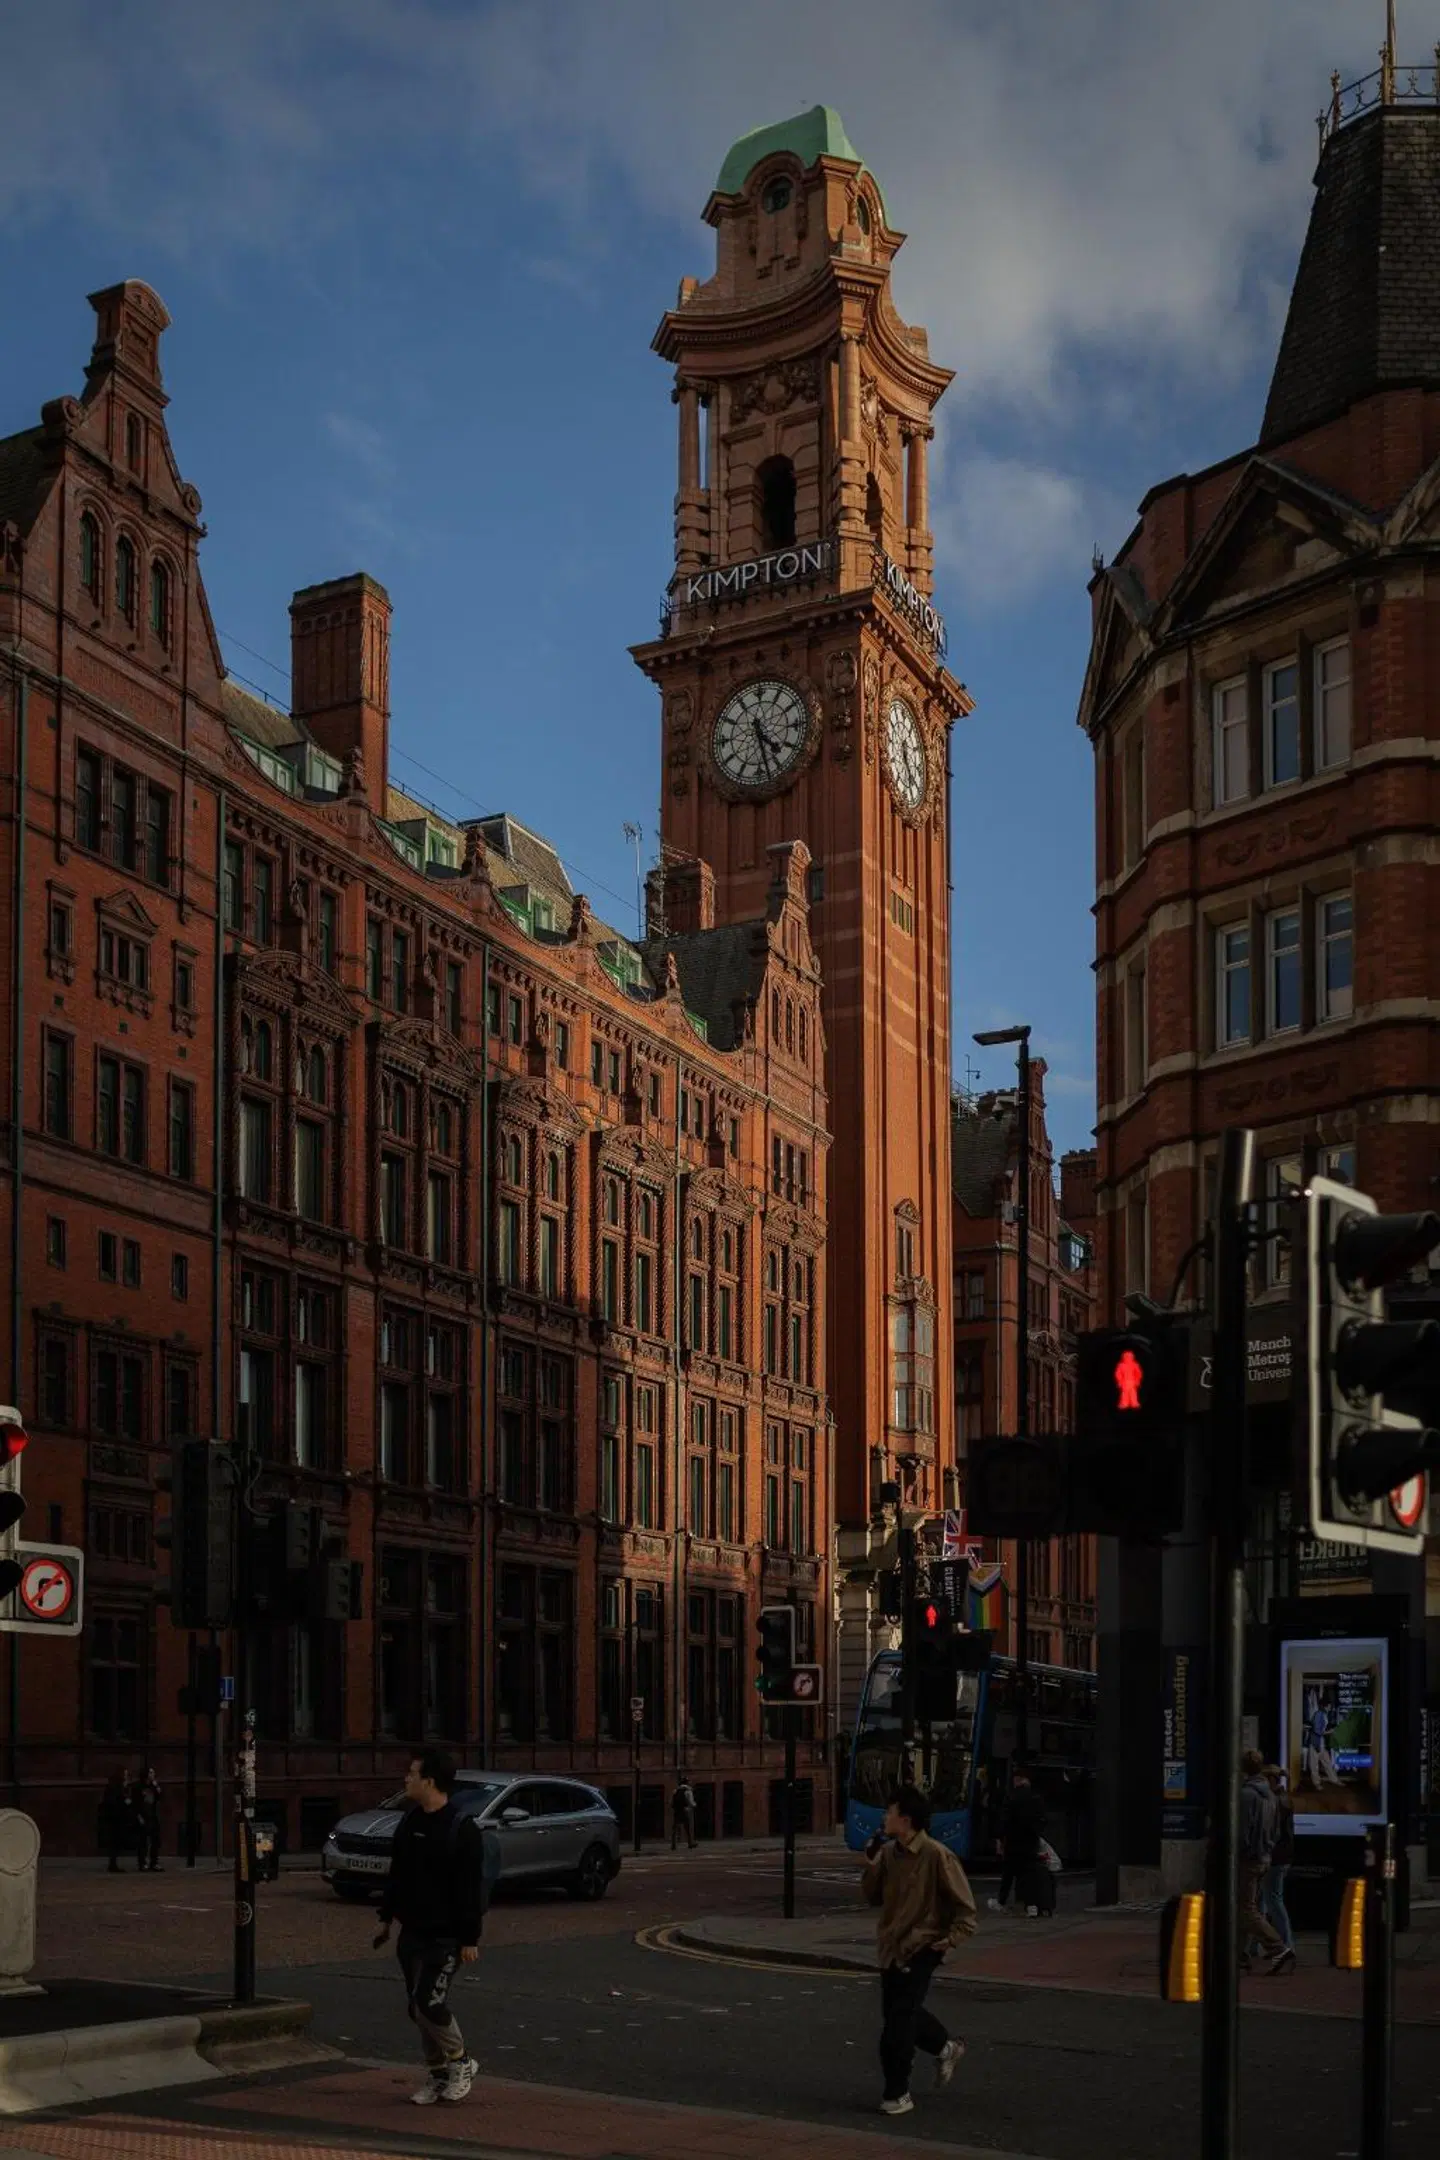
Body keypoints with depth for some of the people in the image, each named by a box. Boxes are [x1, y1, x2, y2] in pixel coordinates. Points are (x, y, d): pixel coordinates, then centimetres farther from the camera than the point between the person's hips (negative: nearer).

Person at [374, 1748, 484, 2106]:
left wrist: (470, 1939, -16)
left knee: (428, 2004, -13)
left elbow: (471, 1889, -15)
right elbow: (396, 1875, 19)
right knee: (418, 2007, 9)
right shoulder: (410, 1822, 8)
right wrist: (387, 1917, 19)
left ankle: (461, 2062, 9)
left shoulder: (462, 1829, -15)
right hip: (412, 1934, 7)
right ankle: (437, 2075, 22)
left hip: (445, 1938, -7)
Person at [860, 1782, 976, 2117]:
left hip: (920, 1949, -7)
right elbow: (872, 1897, 8)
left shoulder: (937, 1856, -17)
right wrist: (871, 1864, -6)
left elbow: (964, 1905, -10)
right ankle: (945, 2047, 44)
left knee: (897, 2025, -8)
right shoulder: (889, 1853, 2)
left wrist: (952, 1938, -16)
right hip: (891, 1947, 7)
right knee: (897, 2012, 20)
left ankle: (898, 2095, 4)